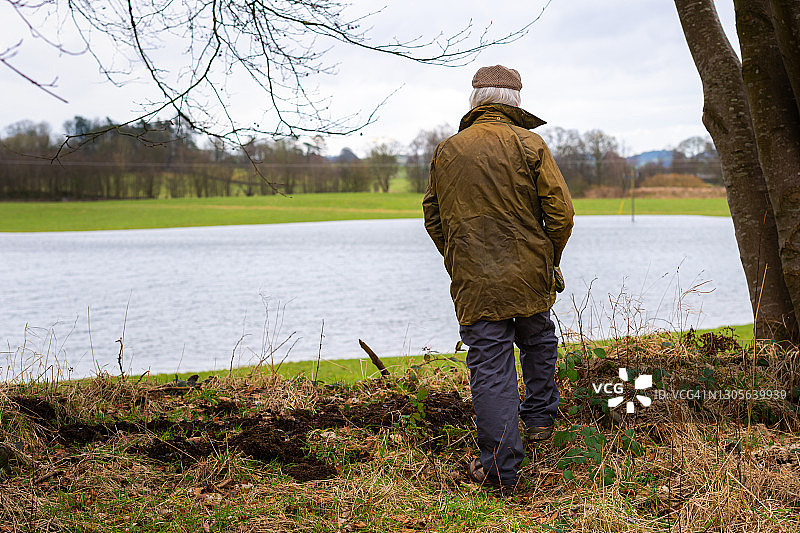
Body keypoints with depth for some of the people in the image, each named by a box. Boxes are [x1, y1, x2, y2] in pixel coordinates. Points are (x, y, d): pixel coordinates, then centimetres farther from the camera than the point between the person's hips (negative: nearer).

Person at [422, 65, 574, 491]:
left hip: (474, 284, 0)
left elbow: (433, 220, 12)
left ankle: (500, 468, -1)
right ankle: (540, 419, 38)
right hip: (529, 278, 0)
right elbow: (560, 211, -8)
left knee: (490, 368, 0)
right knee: (538, 343, 27)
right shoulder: (529, 145, -4)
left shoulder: (446, 152, 5)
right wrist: (549, 261, 8)